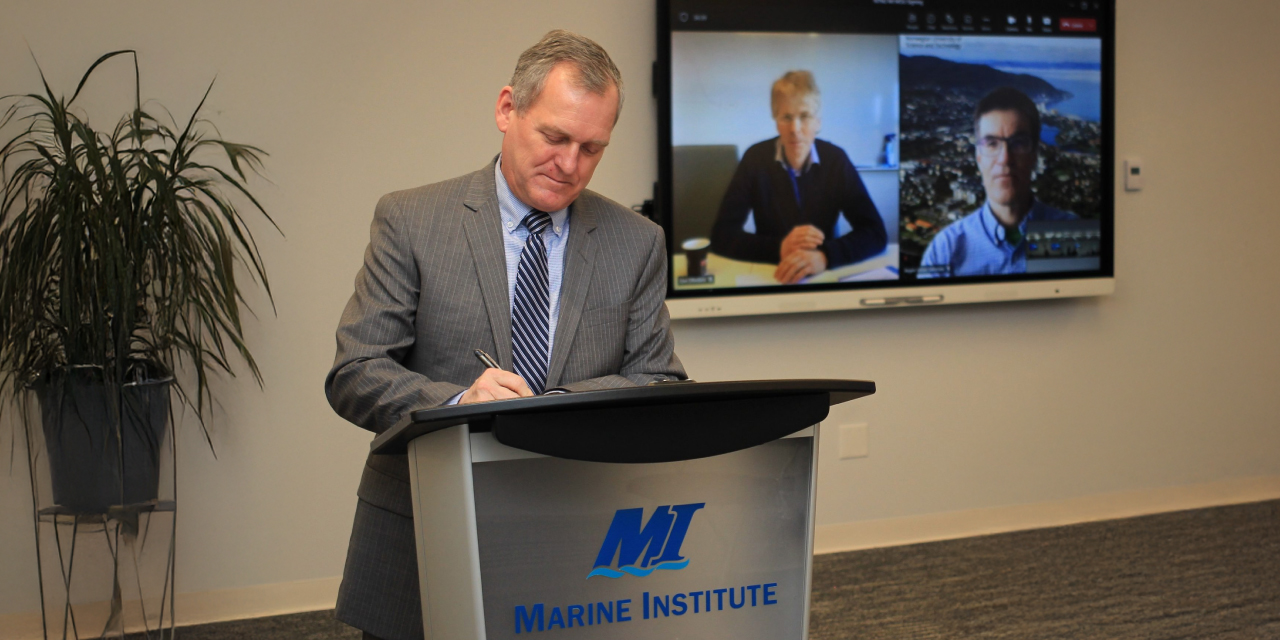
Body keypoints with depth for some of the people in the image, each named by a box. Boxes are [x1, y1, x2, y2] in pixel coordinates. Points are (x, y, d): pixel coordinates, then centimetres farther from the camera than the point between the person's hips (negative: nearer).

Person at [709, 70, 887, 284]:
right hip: (768, 275, -1)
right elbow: (721, 235, -10)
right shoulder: (756, 158, -6)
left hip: (824, 277, 1)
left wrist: (824, 256, -28)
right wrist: (779, 248, -25)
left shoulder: (836, 160, -6)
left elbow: (876, 233, -11)